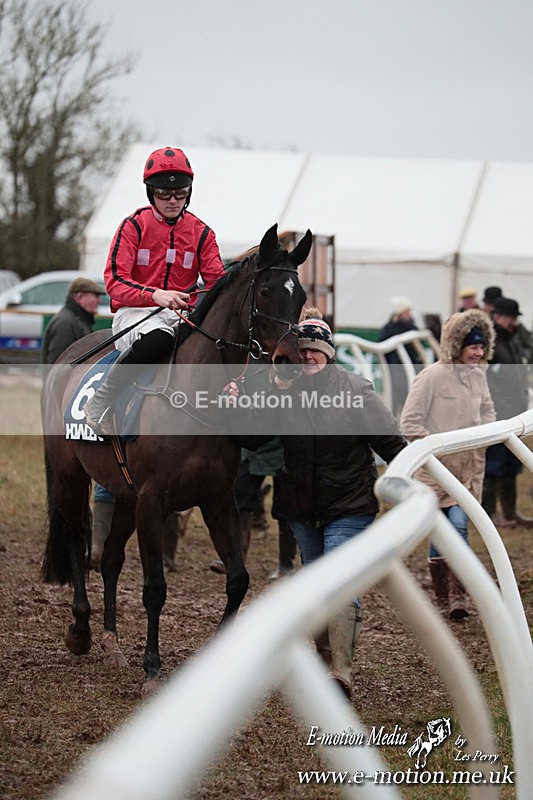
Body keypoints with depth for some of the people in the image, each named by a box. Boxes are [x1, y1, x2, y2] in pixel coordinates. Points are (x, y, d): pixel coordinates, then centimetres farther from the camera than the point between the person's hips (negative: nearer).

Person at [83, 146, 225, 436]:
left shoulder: (201, 232, 10)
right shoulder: (134, 225, -1)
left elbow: (217, 282, 7)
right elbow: (114, 280, -11)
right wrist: (155, 295, -31)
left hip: (182, 313, 4)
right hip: (134, 311, -4)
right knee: (159, 339, -41)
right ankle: (101, 402, -25)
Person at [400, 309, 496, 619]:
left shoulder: (479, 375, 6)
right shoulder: (432, 376, -12)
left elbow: (488, 411, 23)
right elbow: (410, 422, -11)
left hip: (469, 466, 3)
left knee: (459, 524, -11)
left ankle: (458, 597, -11)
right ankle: (443, 598, 13)